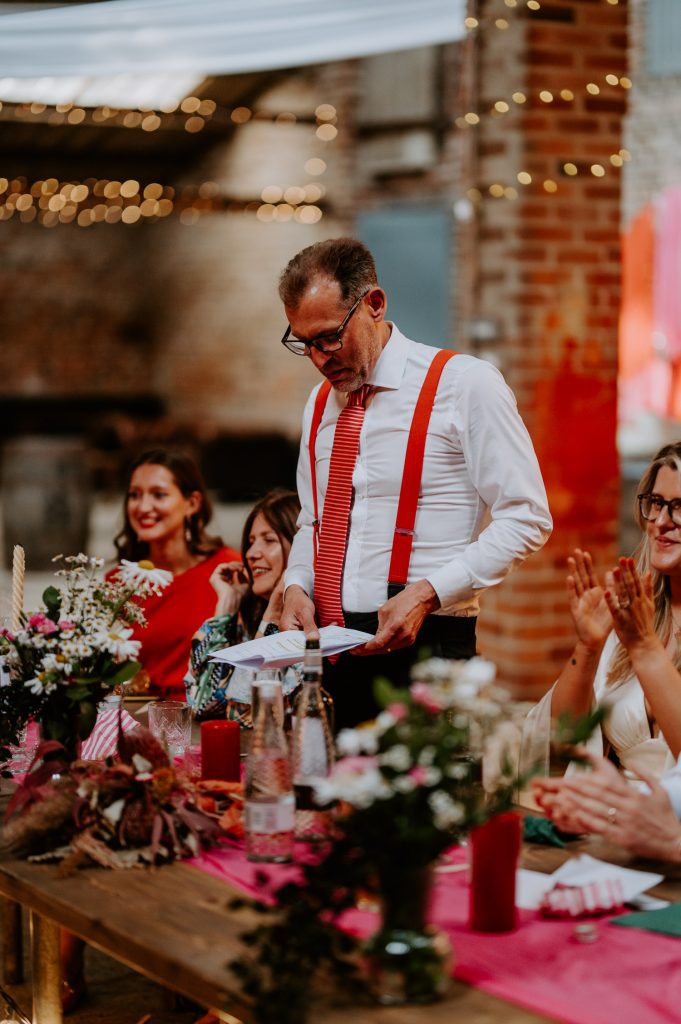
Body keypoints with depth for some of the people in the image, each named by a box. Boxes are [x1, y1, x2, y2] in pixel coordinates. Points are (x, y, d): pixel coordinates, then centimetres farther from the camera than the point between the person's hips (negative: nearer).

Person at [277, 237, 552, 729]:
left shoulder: (465, 384, -4)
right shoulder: (321, 404, 16)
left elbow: (527, 518, -8)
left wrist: (427, 593, -17)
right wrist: (297, 586, 3)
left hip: (422, 651, -5)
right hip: (328, 649, 5)